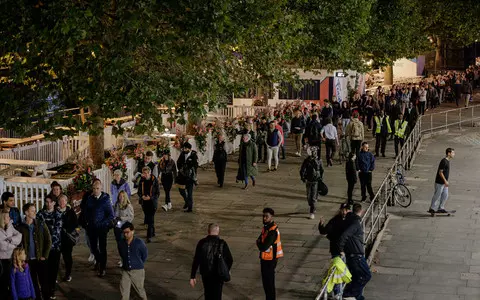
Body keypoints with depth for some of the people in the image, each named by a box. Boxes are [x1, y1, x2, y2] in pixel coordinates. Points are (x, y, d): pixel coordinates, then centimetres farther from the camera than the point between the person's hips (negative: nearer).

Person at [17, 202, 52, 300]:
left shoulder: (41, 224, -1)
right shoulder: (21, 227, -2)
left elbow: (48, 240, 1)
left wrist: (45, 256, -4)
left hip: (40, 259, 0)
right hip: (28, 260, 0)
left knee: (44, 282, 4)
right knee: (33, 283, 7)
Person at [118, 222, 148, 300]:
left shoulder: (139, 242, -18)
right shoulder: (121, 243, -8)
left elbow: (145, 254, -1)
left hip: (138, 271, -3)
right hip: (125, 270, 3)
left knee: (140, 289, 13)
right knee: (124, 290, 3)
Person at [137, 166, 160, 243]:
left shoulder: (154, 180, -10)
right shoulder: (142, 180, 1)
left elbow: (158, 193, -6)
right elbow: (139, 191, 10)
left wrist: (150, 197, -20)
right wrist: (142, 196, -12)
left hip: (152, 202, -5)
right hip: (144, 202, 5)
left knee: (150, 219, -9)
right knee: (148, 218, 15)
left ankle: (149, 236, -8)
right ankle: (152, 232, 33)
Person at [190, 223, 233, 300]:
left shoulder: (202, 243, -8)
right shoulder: (222, 244, -10)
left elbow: (196, 261, -10)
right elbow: (230, 260, -5)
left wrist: (192, 277, -5)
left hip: (205, 274, 2)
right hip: (218, 275, -2)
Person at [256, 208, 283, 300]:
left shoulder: (272, 231, -26)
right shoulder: (266, 227, 5)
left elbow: (263, 247, -30)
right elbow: (261, 238, 14)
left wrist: (258, 242, -10)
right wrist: (260, 243, -8)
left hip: (270, 260, -9)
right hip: (265, 258, 9)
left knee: (269, 282, 1)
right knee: (266, 280, 20)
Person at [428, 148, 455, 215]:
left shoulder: (448, 161, 10)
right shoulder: (444, 161, -21)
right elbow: (440, 172, -22)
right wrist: (445, 181, -21)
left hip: (444, 182, 9)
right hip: (440, 182, -9)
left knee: (445, 195, 11)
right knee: (437, 195, -1)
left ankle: (441, 208, 19)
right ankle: (432, 209, 9)